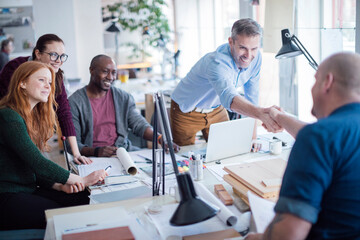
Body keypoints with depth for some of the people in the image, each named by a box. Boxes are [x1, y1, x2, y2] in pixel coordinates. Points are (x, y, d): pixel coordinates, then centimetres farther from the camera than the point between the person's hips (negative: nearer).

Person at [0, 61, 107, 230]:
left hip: (30, 189, 8)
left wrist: (61, 186, -3)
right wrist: (82, 180, -14)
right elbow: (36, 163, -19)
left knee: (87, 202, -12)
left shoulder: (33, 116, 16)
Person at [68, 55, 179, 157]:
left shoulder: (123, 98, 12)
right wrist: (96, 151, -26)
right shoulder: (74, 102, -4)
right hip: (92, 156, -4)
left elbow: (139, 125, 6)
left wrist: (161, 139, -13)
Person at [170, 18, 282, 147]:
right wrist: (260, 113, -77)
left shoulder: (256, 57, -17)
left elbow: (252, 95, -8)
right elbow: (229, 97, -58)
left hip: (217, 110, 6)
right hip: (187, 111, -5)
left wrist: (253, 136, -14)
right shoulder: (216, 62, -40)